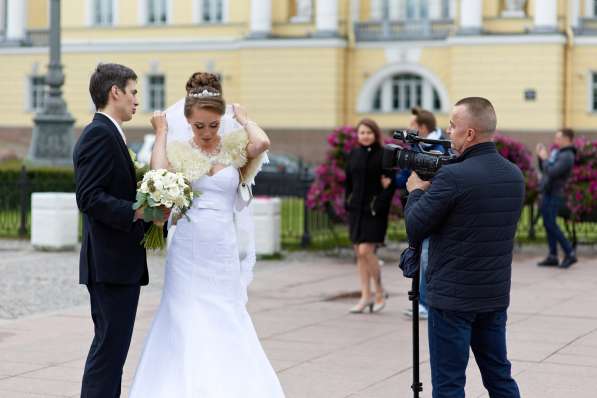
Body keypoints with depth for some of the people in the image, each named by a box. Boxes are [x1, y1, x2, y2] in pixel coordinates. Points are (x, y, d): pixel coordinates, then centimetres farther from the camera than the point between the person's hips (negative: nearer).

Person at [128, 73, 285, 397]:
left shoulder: (235, 147, 4)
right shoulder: (178, 151, 2)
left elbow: (262, 143, -18)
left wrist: (243, 117, -1)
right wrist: (161, 133, -8)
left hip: (224, 253, 1)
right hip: (187, 254, -1)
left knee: (224, 328, 5)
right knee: (187, 329, -1)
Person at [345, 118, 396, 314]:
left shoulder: (384, 155, -6)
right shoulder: (354, 154, 10)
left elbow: (392, 182, -8)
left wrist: (382, 201, -18)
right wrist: (348, 203, 11)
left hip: (374, 210, -6)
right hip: (356, 208, 6)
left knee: (366, 250, -13)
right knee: (359, 253, 7)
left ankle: (380, 293, 5)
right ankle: (366, 296, 16)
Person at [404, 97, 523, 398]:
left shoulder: (452, 177, -19)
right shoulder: (514, 175, 5)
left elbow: (414, 231, -12)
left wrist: (416, 191, 5)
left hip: (453, 298, -7)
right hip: (496, 296, 7)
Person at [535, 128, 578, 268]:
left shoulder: (567, 156, -16)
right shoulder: (558, 152, 14)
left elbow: (552, 172, -24)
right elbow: (544, 169, 20)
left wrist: (545, 158, -11)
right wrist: (540, 156, 7)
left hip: (554, 196, -9)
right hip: (547, 194, 9)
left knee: (551, 225, -11)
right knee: (548, 225, 8)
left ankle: (570, 254, -6)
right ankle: (553, 257, 10)